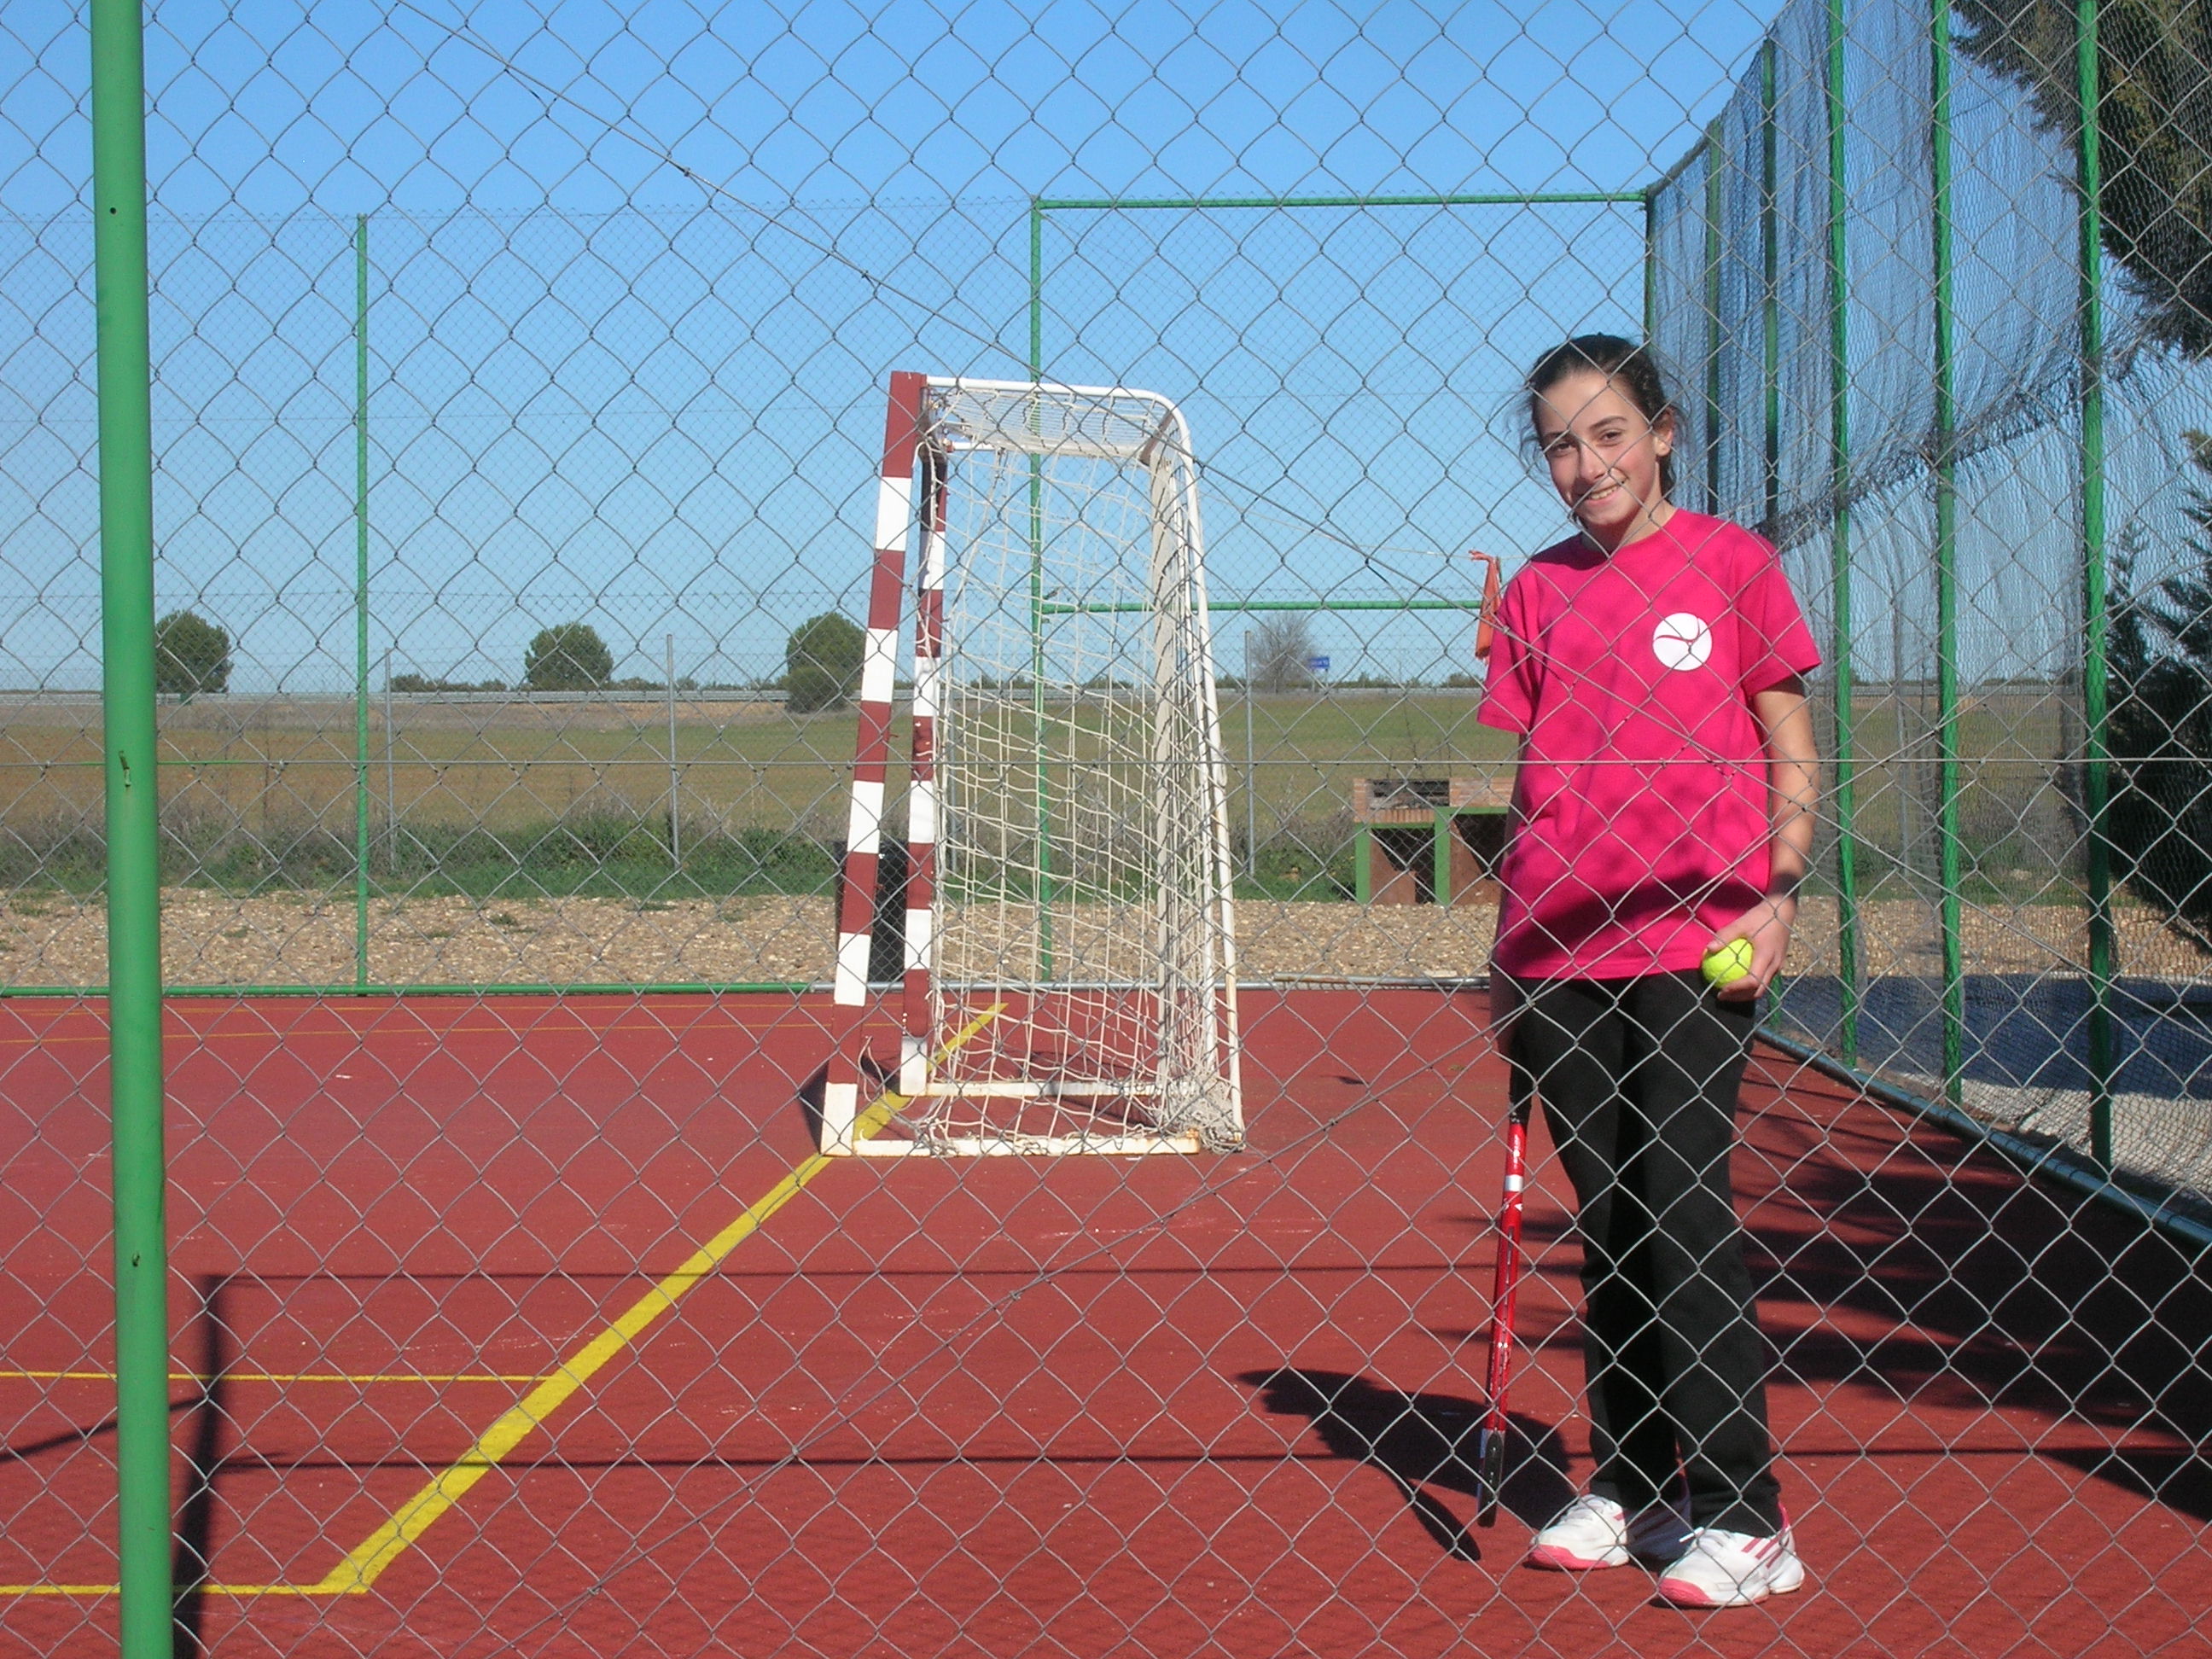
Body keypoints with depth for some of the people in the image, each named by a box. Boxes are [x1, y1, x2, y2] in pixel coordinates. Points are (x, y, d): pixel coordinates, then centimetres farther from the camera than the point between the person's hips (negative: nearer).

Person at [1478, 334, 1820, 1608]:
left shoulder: (1729, 561, 1)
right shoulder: (1538, 592, 11)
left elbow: (1793, 756, 2)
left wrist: (1776, 893, -10)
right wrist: (1508, 942, 12)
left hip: (1692, 946, -4)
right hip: (1561, 960, 4)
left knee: (1684, 1221, -7)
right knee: (1605, 1226, 9)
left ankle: (1742, 1515, -1)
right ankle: (1629, 1492, 18)